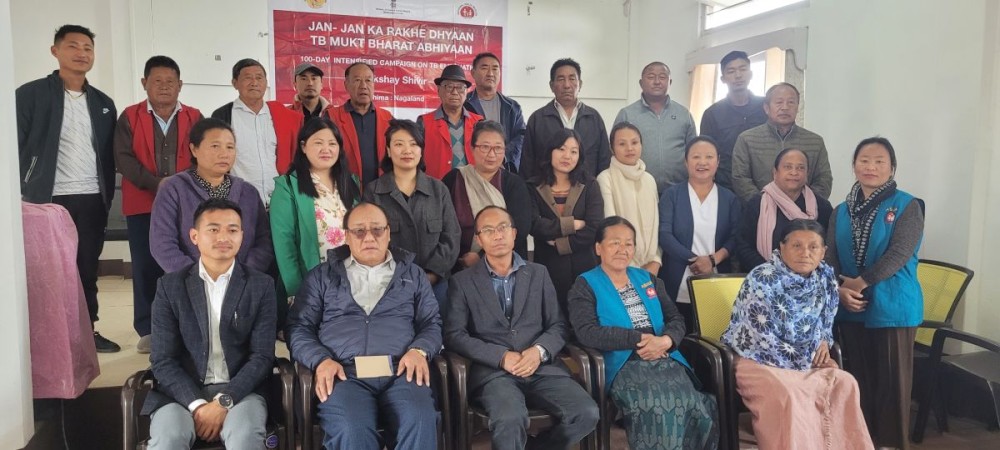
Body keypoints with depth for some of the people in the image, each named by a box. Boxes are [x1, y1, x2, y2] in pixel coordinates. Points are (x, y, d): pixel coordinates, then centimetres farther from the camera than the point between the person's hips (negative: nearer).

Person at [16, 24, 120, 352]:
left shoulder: (103, 103, 13)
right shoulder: (30, 94, 0)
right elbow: (17, 146, -3)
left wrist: (107, 195, 7)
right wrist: (25, 193, -9)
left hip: (93, 200, 4)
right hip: (49, 199, -4)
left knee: (88, 269, 9)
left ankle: (87, 331, 18)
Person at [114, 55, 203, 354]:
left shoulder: (193, 118, 8)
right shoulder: (130, 117, 5)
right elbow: (123, 158, -3)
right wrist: (155, 184, -16)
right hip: (143, 205, 0)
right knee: (145, 266, 2)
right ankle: (148, 329, 10)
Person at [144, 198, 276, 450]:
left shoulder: (261, 286, 4)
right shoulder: (170, 286, 5)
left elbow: (262, 356, -1)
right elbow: (163, 360, 0)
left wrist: (224, 402, -15)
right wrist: (197, 405, -15)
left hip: (239, 391, 0)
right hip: (183, 392, 1)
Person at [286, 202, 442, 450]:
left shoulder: (412, 274, 22)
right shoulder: (322, 276, 19)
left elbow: (432, 323, 15)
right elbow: (299, 327, 12)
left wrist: (418, 350, -7)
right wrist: (321, 360, -7)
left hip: (400, 371, 1)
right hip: (345, 373, 0)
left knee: (420, 422, -33)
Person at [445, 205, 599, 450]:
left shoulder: (539, 273, 17)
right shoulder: (463, 281, 10)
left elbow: (558, 326, 13)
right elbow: (454, 335, 0)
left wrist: (540, 351, -9)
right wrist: (501, 357, -12)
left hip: (542, 367, 4)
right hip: (493, 371, -3)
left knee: (587, 413, -20)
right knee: (510, 419, -35)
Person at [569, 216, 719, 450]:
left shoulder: (648, 279, 22)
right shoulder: (585, 285, 5)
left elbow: (676, 319, 16)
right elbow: (587, 332, -10)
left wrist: (666, 340, -8)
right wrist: (640, 338, -11)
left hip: (665, 360, 4)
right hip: (625, 365, -4)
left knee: (697, 407, -24)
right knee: (657, 409, -32)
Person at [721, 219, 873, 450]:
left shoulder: (825, 277, 0)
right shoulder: (761, 279, -20)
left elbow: (824, 321, 16)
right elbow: (763, 340, -21)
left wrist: (824, 342, -5)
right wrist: (804, 361, -13)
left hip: (806, 360, 7)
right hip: (758, 359, -6)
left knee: (844, 384, -14)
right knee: (788, 394, -32)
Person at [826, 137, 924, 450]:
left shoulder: (907, 207, -4)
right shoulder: (841, 211, 9)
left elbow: (898, 255, -15)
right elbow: (830, 258, 4)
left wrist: (859, 283, -17)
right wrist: (840, 290, -12)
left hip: (893, 307, -4)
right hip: (851, 309, 4)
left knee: (891, 381, 3)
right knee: (859, 378, 13)